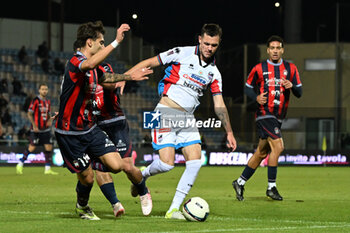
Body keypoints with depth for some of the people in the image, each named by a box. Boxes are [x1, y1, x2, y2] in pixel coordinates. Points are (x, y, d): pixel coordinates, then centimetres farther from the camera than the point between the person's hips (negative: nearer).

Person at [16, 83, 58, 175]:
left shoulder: (48, 102, 12)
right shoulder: (36, 101, -9)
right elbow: (29, 114, -10)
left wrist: (50, 120, 0)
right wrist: (34, 125, -17)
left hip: (46, 129, 6)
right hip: (36, 129, -6)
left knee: (49, 148, -1)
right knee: (31, 148, -7)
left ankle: (48, 169, 4)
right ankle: (20, 165, 9)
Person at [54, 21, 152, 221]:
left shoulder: (92, 68, 8)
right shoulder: (75, 63, -21)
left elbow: (103, 78, 32)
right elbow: (90, 64, -46)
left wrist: (130, 76, 33)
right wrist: (116, 42, -51)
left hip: (90, 128, 8)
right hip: (70, 134, -8)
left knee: (117, 165, -9)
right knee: (87, 177, 2)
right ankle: (82, 207, 32)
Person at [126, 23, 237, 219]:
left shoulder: (214, 73, 10)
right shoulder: (182, 54, -5)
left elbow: (219, 105, 12)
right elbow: (149, 63, -1)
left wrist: (229, 132, 5)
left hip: (187, 118, 5)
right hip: (166, 113, -5)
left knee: (195, 162, -10)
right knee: (167, 163, -15)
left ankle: (174, 209, -2)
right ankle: (142, 175, 20)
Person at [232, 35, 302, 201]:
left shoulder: (291, 69, 9)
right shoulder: (259, 69, 1)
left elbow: (299, 93, 9)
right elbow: (248, 87, 10)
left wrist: (291, 86, -14)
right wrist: (256, 97, -11)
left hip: (278, 116, 5)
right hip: (264, 113, -5)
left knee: (261, 152, 9)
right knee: (277, 146, -19)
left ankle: (240, 183, 22)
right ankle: (271, 187, -11)